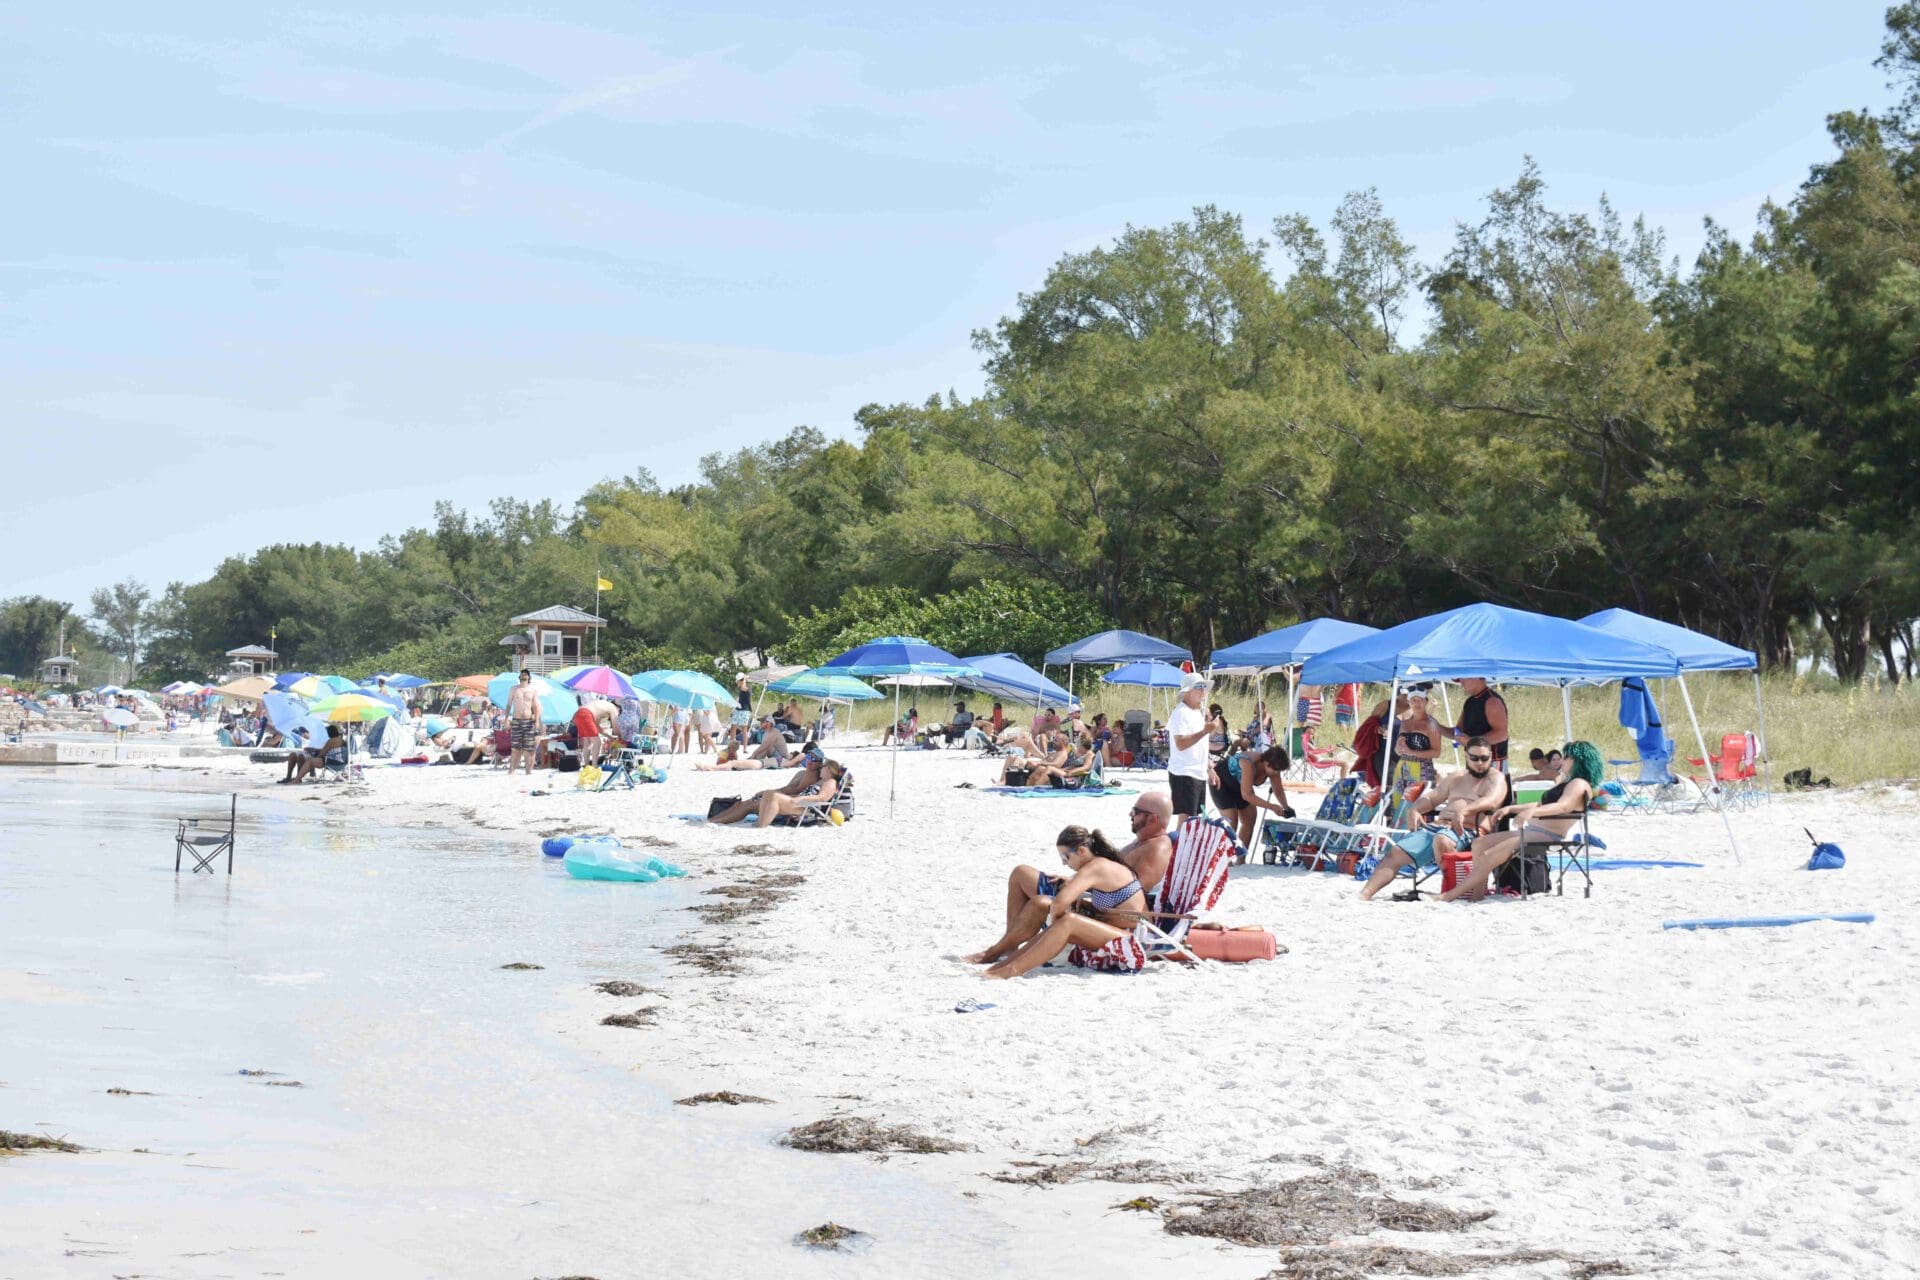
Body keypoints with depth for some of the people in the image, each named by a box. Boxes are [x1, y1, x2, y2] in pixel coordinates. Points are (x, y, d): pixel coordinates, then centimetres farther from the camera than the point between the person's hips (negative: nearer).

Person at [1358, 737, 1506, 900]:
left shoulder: (1496, 778, 7)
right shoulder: (1455, 778, 27)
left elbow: (1491, 801, -14)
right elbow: (1430, 798, 24)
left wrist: (1464, 811, -32)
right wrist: (1414, 811, 0)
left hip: (1467, 831, -6)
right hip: (1435, 826, 6)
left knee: (1441, 840, -40)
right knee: (1395, 853, -12)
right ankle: (1365, 894, -21)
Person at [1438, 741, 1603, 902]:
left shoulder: (1579, 784, -9)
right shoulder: (1563, 782, 25)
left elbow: (1562, 806, -28)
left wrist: (1531, 812, -43)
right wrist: (1510, 809, 20)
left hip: (1547, 835, -11)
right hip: (1531, 830, 11)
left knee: (1490, 856, -22)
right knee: (1479, 843, 1)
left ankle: (1452, 895, -20)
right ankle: (1477, 892, -9)